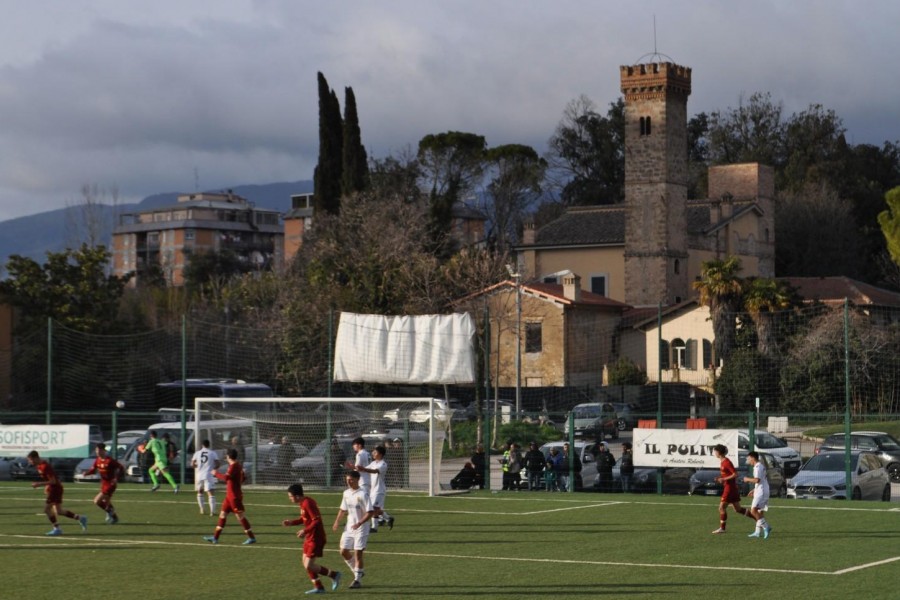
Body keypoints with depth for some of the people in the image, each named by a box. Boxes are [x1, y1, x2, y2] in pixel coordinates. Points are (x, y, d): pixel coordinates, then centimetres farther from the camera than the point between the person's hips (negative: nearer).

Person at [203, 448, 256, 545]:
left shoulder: (234, 466, -17)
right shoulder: (238, 466, 12)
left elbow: (226, 477, -29)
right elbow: (242, 478, 22)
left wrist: (216, 474, -15)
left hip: (234, 496, -10)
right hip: (230, 496, 10)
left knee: (240, 516, -7)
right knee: (223, 514, 10)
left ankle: (252, 537, -4)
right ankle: (215, 537, 13)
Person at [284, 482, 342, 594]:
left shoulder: (308, 503, -21)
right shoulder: (302, 503, 8)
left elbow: (317, 520, -24)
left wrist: (305, 531, -24)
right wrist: (291, 522, 9)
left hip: (316, 538, -10)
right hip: (309, 538, 10)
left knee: (309, 566, -9)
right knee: (306, 563, 12)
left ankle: (334, 575, 4)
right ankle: (318, 587, 17)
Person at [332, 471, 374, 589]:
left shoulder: (363, 495, -15)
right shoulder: (346, 493, 7)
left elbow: (370, 512, -17)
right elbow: (343, 510, 18)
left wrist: (359, 523, -26)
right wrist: (337, 521, 4)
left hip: (361, 529, -7)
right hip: (349, 528, 7)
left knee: (358, 553, -6)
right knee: (344, 551, 6)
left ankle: (357, 580, 3)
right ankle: (357, 572, 26)